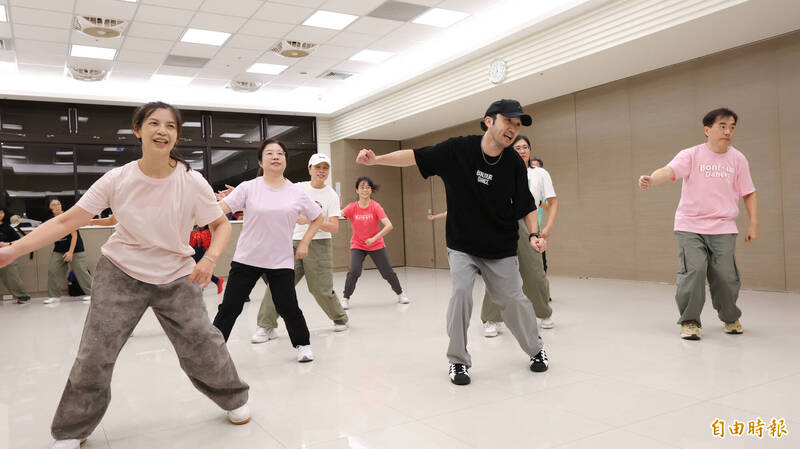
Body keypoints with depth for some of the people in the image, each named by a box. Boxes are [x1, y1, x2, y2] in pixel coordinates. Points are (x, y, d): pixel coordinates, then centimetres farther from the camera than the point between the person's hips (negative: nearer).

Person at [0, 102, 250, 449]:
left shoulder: (192, 182, -15)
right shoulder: (118, 179, -13)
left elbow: (221, 224, -5)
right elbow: (66, 221, -11)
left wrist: (210, 258, -24)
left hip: (177, 277, 0)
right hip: (121, 273, 1)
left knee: (203, 346, -1)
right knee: (94, 353, 1)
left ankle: (234, 398, 28)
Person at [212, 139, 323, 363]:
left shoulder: (297, 193, 2)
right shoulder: (248, 188, -3)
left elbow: (318, 218, 14)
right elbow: (219, 208, -12)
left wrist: (304, 243, 5)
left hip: (281, 262, 0)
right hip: (246, 260, 0)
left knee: (288, 308, -3)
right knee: (229, 308, 1)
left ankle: (303, 344, 24)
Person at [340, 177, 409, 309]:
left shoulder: (376, 206, -14)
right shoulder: (352, 207, -9)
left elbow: (389, 226, -24)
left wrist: (374, 238, -31)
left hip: (376, 245, 0)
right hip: (357, 245, 0)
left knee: (388, 272, 5)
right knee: (354, 271, -19)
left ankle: (400, 294, 29)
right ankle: (345, 298, -1)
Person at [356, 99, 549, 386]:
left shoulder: (514, 163, -9)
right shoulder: (458, 149, -13)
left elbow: (526, 206, 0)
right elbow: (415, 156, -9)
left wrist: (534, 234, -16)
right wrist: (376, 159, -18)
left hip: (501, 250, 1)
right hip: (462, 246, -1)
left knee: (513, 300, 4)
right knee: (461, 292, -18)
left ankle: (536, 349, 33)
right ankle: (458, 361, 2)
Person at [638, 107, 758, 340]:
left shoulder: (738, 159, 6)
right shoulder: (692, 155, -4)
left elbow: (749, 193, 14)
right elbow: (669, 170, -22)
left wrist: (753, 224, 7)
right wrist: (651, 179, -44)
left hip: (723, 228, 2)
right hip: (690, 227, -2)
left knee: (726, 276, -2)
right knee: (693, 271, -15)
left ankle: (730, 318, 26)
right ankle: (690, 321, 4)